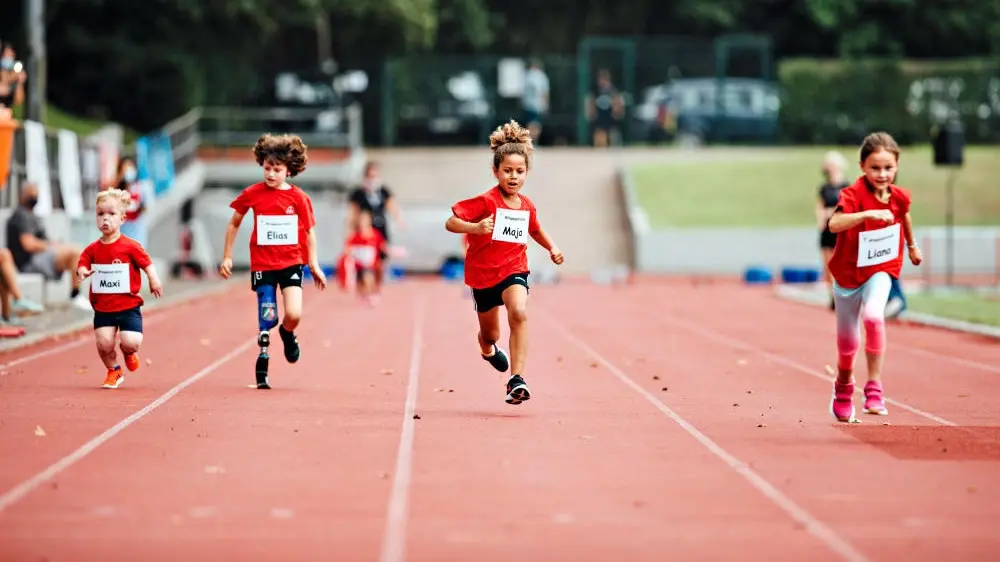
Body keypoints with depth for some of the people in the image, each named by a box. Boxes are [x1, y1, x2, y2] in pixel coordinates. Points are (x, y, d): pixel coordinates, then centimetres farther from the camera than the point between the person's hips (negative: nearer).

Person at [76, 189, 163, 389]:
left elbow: (147, 264, -3)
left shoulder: (131, 247, -7)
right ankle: (113, 371, 21)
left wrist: (154, 281, -17)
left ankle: (128, 352, 24)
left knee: (131, 342, -16)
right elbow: (82, 265, 1)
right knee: (104, 343, -8)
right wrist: (82, 272, -23)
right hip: (102, 307, 2)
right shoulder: (92, 249, 3)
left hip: (128, 305, -2)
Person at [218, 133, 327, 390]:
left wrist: (313, 264, 7)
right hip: (262, 263, 0)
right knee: (267, 319, -4)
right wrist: (227, 256, 11)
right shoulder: (252, 194, -3)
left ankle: (287, 334, 22)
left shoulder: (298, 197, -4)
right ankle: (262, 367, 12)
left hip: (291, 262, 0)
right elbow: (234, 223, 11)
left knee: (294, 315, -15)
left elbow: (309, 231, 7)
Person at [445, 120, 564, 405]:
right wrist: (475, 227, -37)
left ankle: (517, 379, -32)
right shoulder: (485, 202, -15)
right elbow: (450, 223, -18)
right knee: (490, 335, 15)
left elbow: (535, 230, 22)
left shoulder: (527, 206, 0)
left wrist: (552, 248, 4)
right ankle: (488, 348, 57)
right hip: (483, 273, -1)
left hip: (514, 269, 1)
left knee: (519, 313, -30)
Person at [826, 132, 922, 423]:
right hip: (848, 272, -1)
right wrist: (868, 214, -54)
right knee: (847, 342, 11)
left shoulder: (899, 196, -8)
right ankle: (844, 387, 43)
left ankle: (874, 388, -21)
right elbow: (834, 224, -42)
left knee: (873, 315, -29)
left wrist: (912, 246, 33)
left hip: (881, 270, 1)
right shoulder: (853, 194, -22)